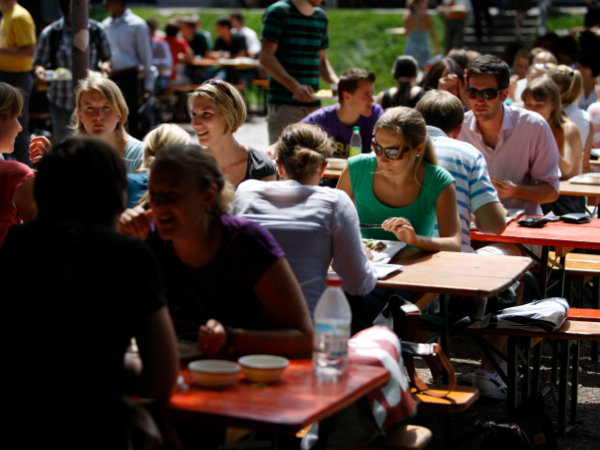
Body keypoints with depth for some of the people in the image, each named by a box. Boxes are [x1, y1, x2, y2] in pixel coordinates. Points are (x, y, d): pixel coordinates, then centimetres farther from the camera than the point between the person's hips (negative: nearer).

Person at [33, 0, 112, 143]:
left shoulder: (96, 30, 1)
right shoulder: (50, 33, -2)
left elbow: (106, 57, 11)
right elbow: (38, 63, 4)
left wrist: (105, 66, -12)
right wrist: (40, 70, -20)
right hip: (61, 102, 0)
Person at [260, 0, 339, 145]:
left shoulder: (321, 16, 16)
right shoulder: (277, 12, -4)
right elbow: (265, 57, -12)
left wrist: (335, 82, 0)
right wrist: (294, 86, -24)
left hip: (313, 103, 6)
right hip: (283, 104, -6)